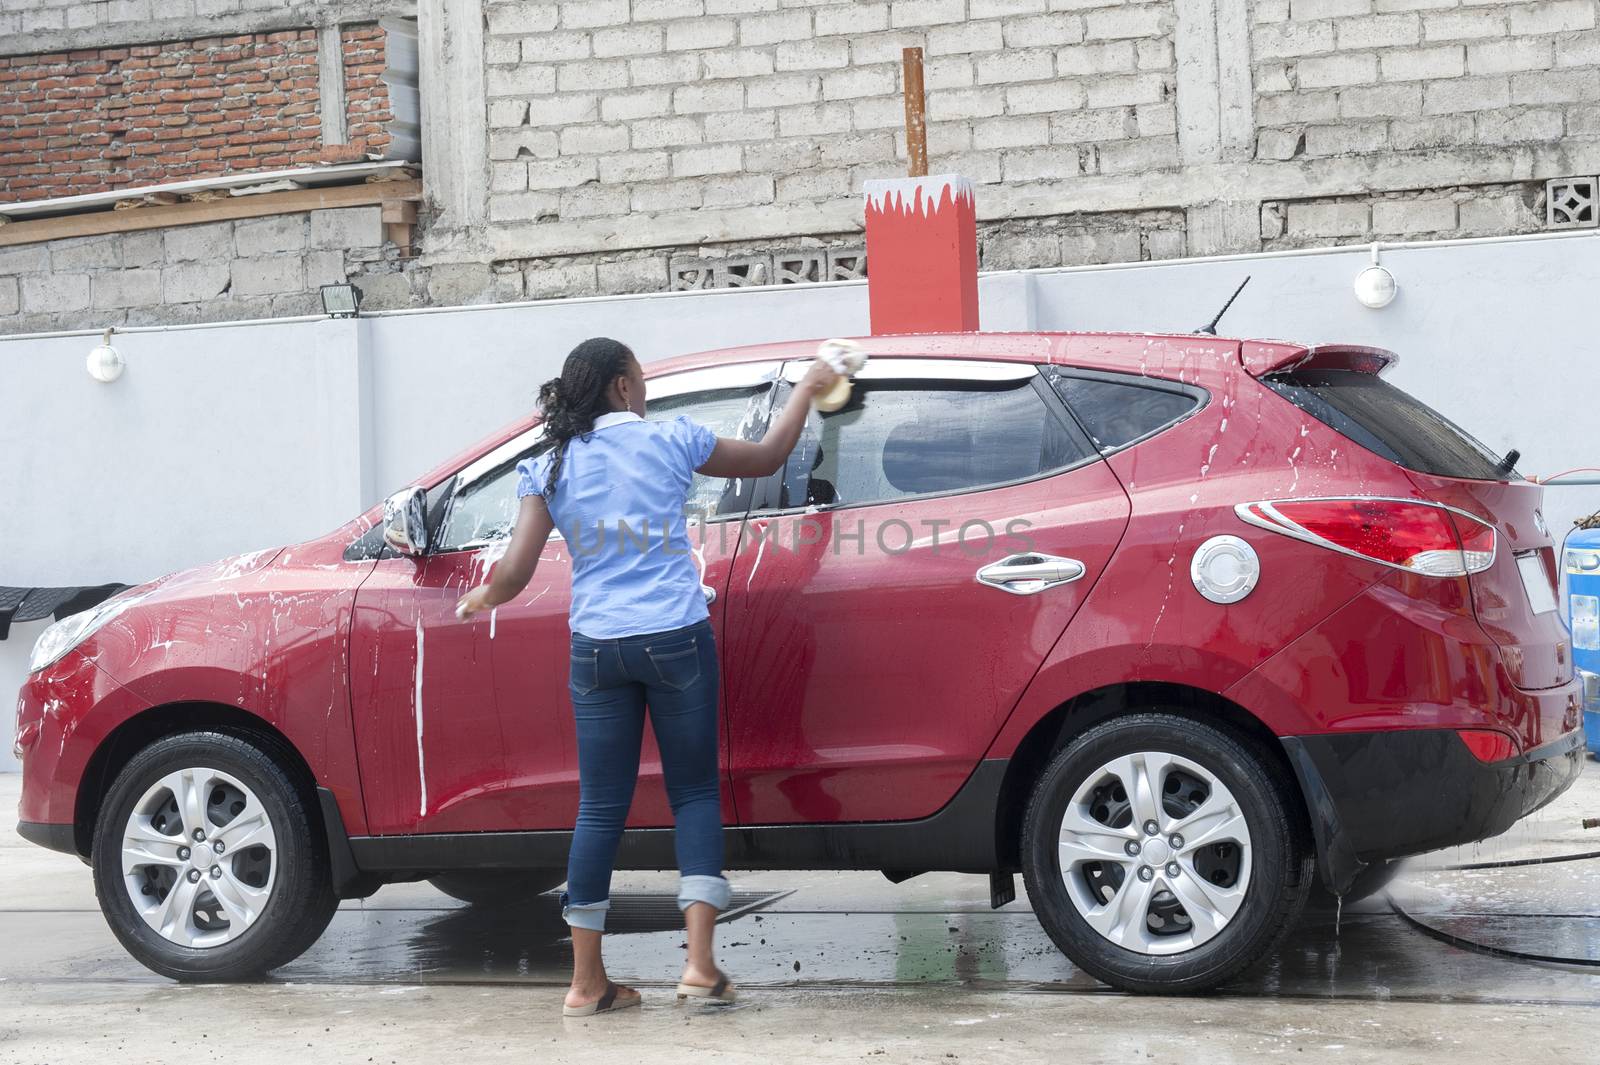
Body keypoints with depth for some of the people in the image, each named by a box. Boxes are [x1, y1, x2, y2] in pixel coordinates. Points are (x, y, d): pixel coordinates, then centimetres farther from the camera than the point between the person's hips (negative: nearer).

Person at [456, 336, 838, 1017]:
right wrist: (807, 389, 30)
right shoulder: (669, 441, 1)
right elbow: (767, 457, 15)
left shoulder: (549, 468, 3)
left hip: (596, 649, 2)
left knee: (600, 808, 8)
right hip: (676, 639, -2)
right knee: (695, 792, 8)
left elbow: (515, 572, -3)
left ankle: (587, 982, 12)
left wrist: (482, 597, 19)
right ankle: (700, 965, -3)